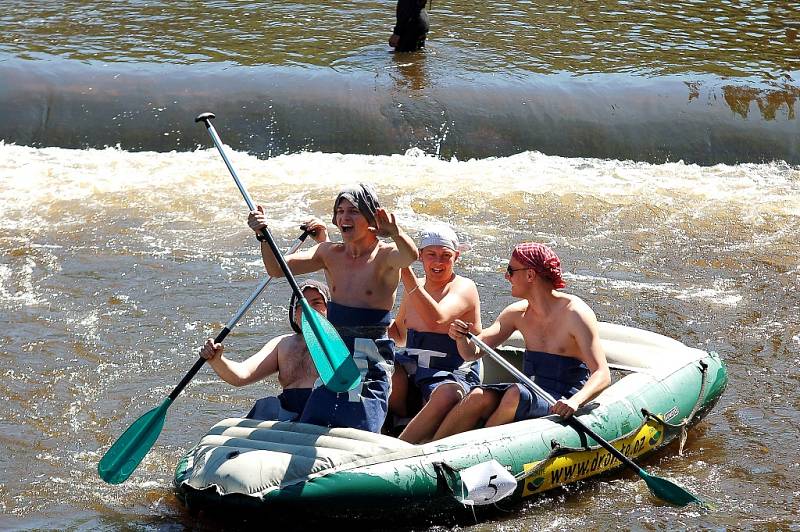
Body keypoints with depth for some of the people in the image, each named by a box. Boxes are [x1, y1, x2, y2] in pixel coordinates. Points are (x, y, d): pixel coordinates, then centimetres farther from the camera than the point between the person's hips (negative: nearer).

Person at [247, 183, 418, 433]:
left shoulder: (385, 255, -6)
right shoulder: (330, 253, 9)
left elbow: (410, 256, -30)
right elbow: (277, 268, 2)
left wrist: (395, 233, -51)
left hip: (372, 363, -5)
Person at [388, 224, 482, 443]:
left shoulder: (464, 288, -7)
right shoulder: (415, 287, 13)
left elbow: (436, 319, -28)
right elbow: (400, 334, 29)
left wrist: (406, 272, -29)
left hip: (453, 375, -5)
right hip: (412, 369, 5)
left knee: (448, 394, -40)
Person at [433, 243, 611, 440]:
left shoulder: (574, 313, -14)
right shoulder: (518, 313, 7)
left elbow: (602, 375, -19)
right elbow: (471, 353, 10)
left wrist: (575, 401, -38)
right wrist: (461, 338, -14)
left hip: (562, 407, -6)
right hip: (531, 396, 6)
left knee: (516, 394, -31)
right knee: (480, 397, -20)